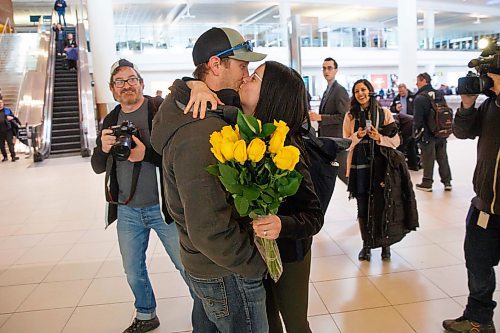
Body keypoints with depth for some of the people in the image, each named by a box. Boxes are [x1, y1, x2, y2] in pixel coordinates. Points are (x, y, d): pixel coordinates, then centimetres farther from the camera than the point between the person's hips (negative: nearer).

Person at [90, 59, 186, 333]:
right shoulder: (111, 121, 7)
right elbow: (98, 167, 7)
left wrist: (146, 154, -29)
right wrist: (104, 148, -14)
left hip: (162, 207, -5)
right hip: (126, 210, 6)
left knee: (187, 266, 6)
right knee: (133, 271, 19)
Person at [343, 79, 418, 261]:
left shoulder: (384, 113, 3)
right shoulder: (350, 116, 6)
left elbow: (396, 140, 3)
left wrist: (379, 138, -14)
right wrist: (357, 136, -11)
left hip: (381, 165, -1)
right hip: (359, 166, 1)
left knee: (383, 204, 0)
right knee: (363, 205, 4)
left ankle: (385, 244, 18)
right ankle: (366, 244, 18)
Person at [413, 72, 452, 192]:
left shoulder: (419, 98, -16)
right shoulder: (439, 95, 8)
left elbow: (417, 118, -18)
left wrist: (417, 129, -3)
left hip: (428, 133, -6)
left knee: (428, 159, 2)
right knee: (442, 157, 13)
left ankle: (427, 183, 10)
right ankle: (447, 182, 19)